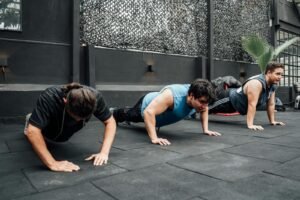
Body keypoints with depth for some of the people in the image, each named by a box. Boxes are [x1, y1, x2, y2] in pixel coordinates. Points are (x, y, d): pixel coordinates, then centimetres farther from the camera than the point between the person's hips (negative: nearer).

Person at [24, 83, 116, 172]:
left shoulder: (95, 97, -37)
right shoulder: (49, 98, -44)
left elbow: (110, 122, -30)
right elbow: (33, 131, -47)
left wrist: (104, 153, -41)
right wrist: (52, 164, -53)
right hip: (48, 126, -2)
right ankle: (30, 120, 47)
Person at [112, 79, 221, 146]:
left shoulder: (199, 98, -28)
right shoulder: (172, 95, -50)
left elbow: (204, 110, -4)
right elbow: (148, 112, -53)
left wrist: (206, 129, -10)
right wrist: (154, 138, -56)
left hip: (158, 107, 6)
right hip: (146, 105, -6)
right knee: (129, 115, 28)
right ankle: (113, 113, 61)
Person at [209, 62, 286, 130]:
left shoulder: (273, 85, -9)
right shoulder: (256, 83, -38)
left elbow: (271, 104, 0)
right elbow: (251, 104, -42)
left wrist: (272, 121, 0)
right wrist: (250, 125, -44)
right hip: (230, 100, -8)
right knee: (210, 107, 10)